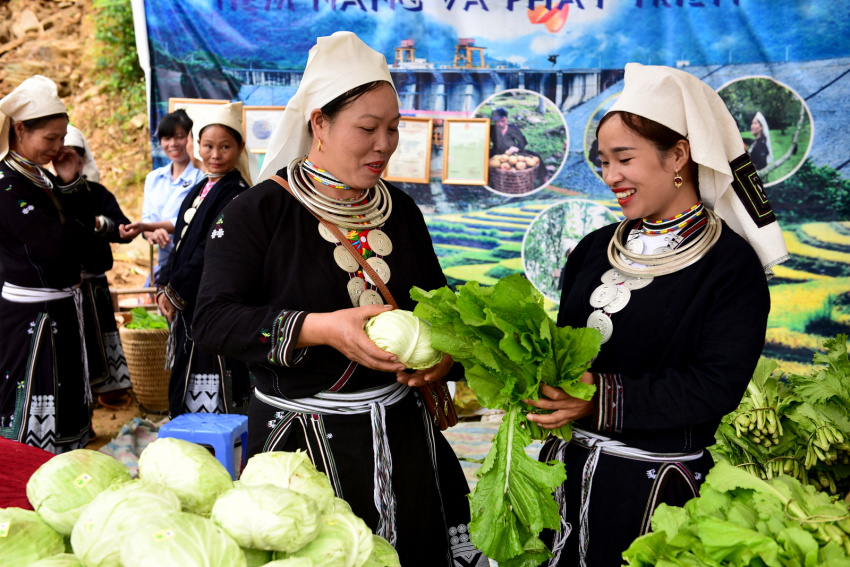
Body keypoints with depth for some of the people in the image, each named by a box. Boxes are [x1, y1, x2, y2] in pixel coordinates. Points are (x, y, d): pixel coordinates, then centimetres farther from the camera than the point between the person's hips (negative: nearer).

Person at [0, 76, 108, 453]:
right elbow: (51, 244, -23)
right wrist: (83, 228, -2)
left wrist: (71, 184, -3)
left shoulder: (42, 178, 12)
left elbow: (83, 230, 9)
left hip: (63, 308, 9)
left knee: (65, 409, 17)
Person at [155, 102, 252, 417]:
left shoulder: (237, 196, -11)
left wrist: (176, 292, -12)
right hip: (188, 308, 8)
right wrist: (165, 287, 2)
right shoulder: (199, 192, 15)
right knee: (189, 392, 15)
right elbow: (181, 245, 16)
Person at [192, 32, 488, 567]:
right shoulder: (261, 209, -8)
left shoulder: (401, 210, 7)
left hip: (401, 432, 5)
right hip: (301, 439, -4)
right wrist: (320, 329, -28)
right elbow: (213, 320, -16)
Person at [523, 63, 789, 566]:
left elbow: (717, 386, -18)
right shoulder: (595, 249, 7)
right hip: (569, 468, 5)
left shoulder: (732, 266, -11)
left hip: (655, 486, -5)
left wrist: (603, 398, -25)